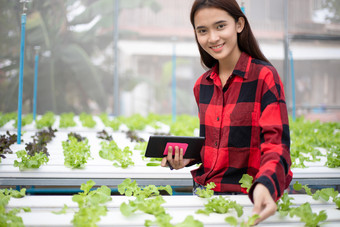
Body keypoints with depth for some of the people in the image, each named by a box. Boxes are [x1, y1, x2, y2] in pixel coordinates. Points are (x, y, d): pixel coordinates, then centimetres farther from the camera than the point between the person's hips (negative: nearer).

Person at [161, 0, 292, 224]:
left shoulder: (265, 76, -7)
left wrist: (265, 185, -34)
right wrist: (186, 156, 0)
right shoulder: (202, 85, 10)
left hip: (246, 195, -4)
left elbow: (276, 141, -15)